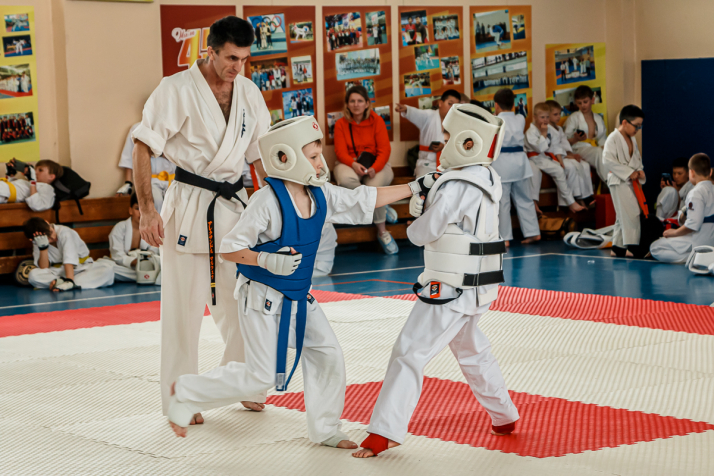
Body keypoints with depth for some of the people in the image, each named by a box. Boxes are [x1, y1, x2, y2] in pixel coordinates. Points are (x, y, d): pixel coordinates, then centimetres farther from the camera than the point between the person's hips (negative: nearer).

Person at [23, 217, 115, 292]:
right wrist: (43, 247, -23)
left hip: (82, 267, -2)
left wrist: (69, 281, -39)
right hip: (59, 272, 2)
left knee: (108, 266, -35)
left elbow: (69, 260, -27)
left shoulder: (65, 233, -18)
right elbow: (43, 268, -11)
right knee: (33, 275, -26)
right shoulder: (38, 242, -3)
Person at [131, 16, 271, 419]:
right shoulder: (177, 90, -11)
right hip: (189, 207, -5)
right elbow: (144, 148, -10)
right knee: (184, 306, -1)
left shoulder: (249, 93, 5)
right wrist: (147, 210, -15)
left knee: (239, 302, 13)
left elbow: (262, 154, 14)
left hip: (235, 204, 5)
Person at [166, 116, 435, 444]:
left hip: (299, 298, 8)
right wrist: (268, 260, -32)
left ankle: (324, 429, 21)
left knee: (328, 356, 5)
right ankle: (187, 392, 13)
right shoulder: (267, 202, -24)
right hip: (263, 299, -7)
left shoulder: (320, 195, -2)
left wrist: (415, 188, 7)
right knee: (261, 377, -4)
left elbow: (364, 200, 9)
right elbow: (229, 249, -18)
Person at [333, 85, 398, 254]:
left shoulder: (377, 121, 0)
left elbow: (384, 150, -7)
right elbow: (341, 151, -6)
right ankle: (383, 208, -17)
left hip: (376, 165, 0)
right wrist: (354, 164, -28)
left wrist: (374, 168, -27)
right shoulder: (341, 124, 3)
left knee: (375, 185, -36)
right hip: (349, 164, 1)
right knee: (346, 179, -38)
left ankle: (382, 232, -17)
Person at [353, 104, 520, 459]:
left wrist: (415, 226, 7)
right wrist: (424, 206, -2)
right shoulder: (487, 179, 6)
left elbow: (423, 233, -16)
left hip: (450, 290, -9)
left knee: (410, 354, -8)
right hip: (477, 287, 9)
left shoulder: (455, 187, -21)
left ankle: (384, 432, -9)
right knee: (472, 350, 27)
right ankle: (504, 417, 39)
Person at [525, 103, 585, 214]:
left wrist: (560, 161, 1)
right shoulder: (531, 132, -14)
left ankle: (564, 203, -9)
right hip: (537, 158, -8)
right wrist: (543, 133, -22)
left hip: (550, 157, 8)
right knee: (558, 171, -27)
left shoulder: (551, 129, 9)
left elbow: (555, 147, 12)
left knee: (571, 169, -7)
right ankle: (570, 202, -20)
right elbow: (540, 148, -23)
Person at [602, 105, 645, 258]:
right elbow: (608, 160, -21)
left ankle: (618, 247, 20)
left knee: (622, 216, 13)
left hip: (631, 181, 9)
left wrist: (639, 170, 3)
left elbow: (637, 158, 25)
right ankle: (631, 245, -19)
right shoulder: (613, 138, -13)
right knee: (630, 213, -17)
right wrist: (629, 173, -19)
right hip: (618, 181, -9)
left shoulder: (632, 139, 14)